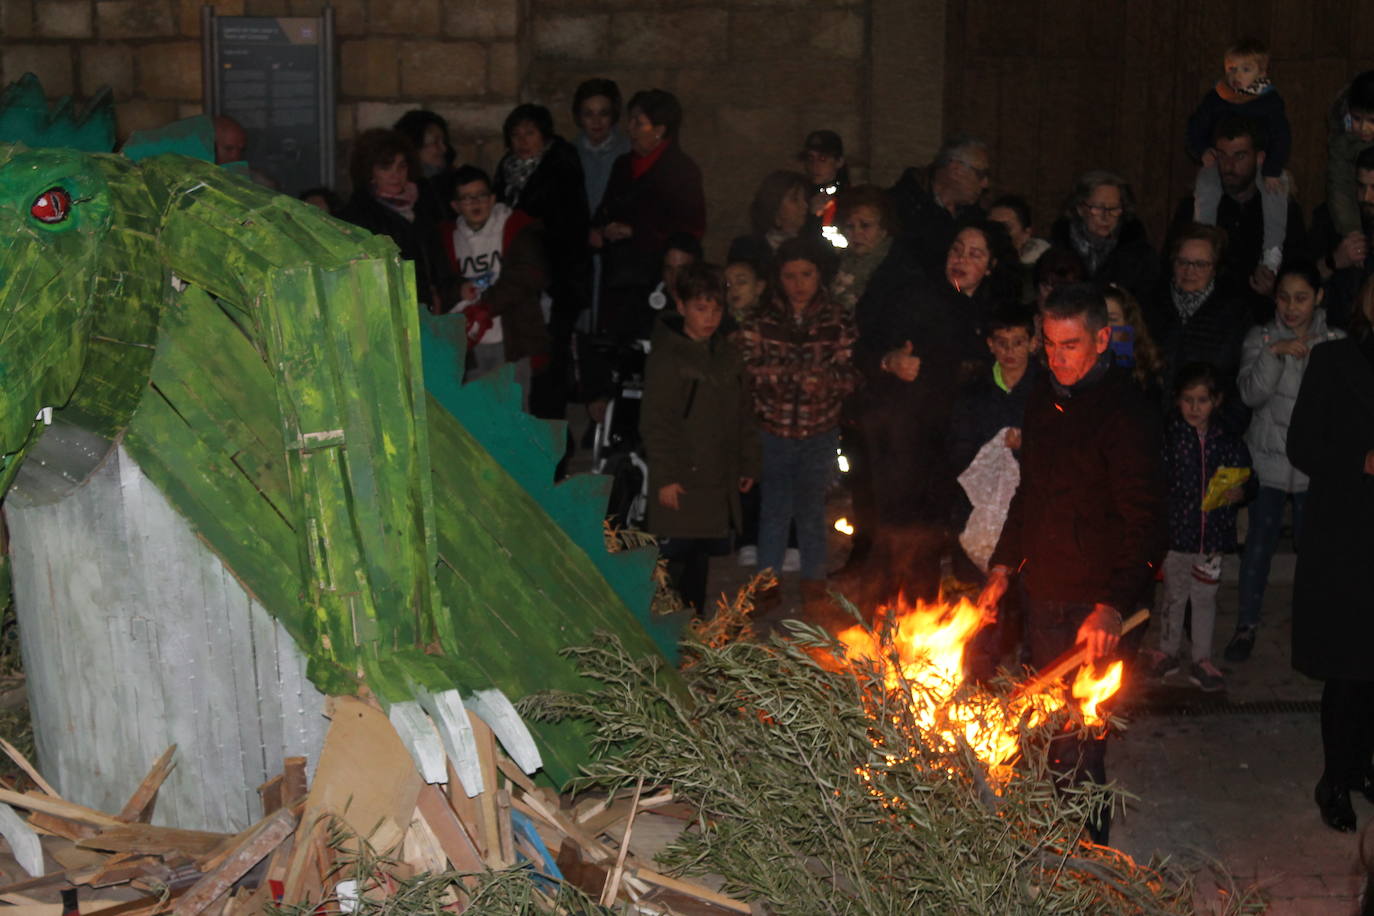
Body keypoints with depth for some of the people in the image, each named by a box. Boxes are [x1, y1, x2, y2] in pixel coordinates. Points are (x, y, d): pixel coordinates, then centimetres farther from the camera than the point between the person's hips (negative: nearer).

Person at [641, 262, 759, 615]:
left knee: (700, 558, 16)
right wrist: (665, 476, -16)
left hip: (718, 480, 7)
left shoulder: (727, 354, 11)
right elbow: (655, 422, -13)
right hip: (681, 481, -7)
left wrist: (748, 464, 15)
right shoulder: (666, 357, -10)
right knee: (675, 558, -6)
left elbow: (743, 414, 18)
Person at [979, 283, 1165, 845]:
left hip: (1091, 606, -8)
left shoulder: (1125, 413, -16)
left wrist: (1113, 605, -29)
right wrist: (1003, 566, 17)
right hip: (1041, 591, 8)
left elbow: (1143, 520, -19)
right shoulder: (1044, 397, 9)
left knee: (1075, 747, -4)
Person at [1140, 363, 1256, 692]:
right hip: (1175, 532, -1)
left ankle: (1201, 660, 24)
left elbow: (1250, 482, 8)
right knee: (1174, 594, 12)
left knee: (1205, 597, 12)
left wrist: (1239, 493, -14)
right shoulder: (1166, 437, -6)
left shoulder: (1228, 442, 0)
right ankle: (1168, 653, 29)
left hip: (1212, 535, 2)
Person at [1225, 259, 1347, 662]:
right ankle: (1247, 624, 11)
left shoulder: (1335, 342, 2)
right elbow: (1251, 394, -12)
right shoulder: (1261, 338, 1)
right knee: (1260, 541, -1)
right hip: (1269, 458, 0)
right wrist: (1275, 353, -24)